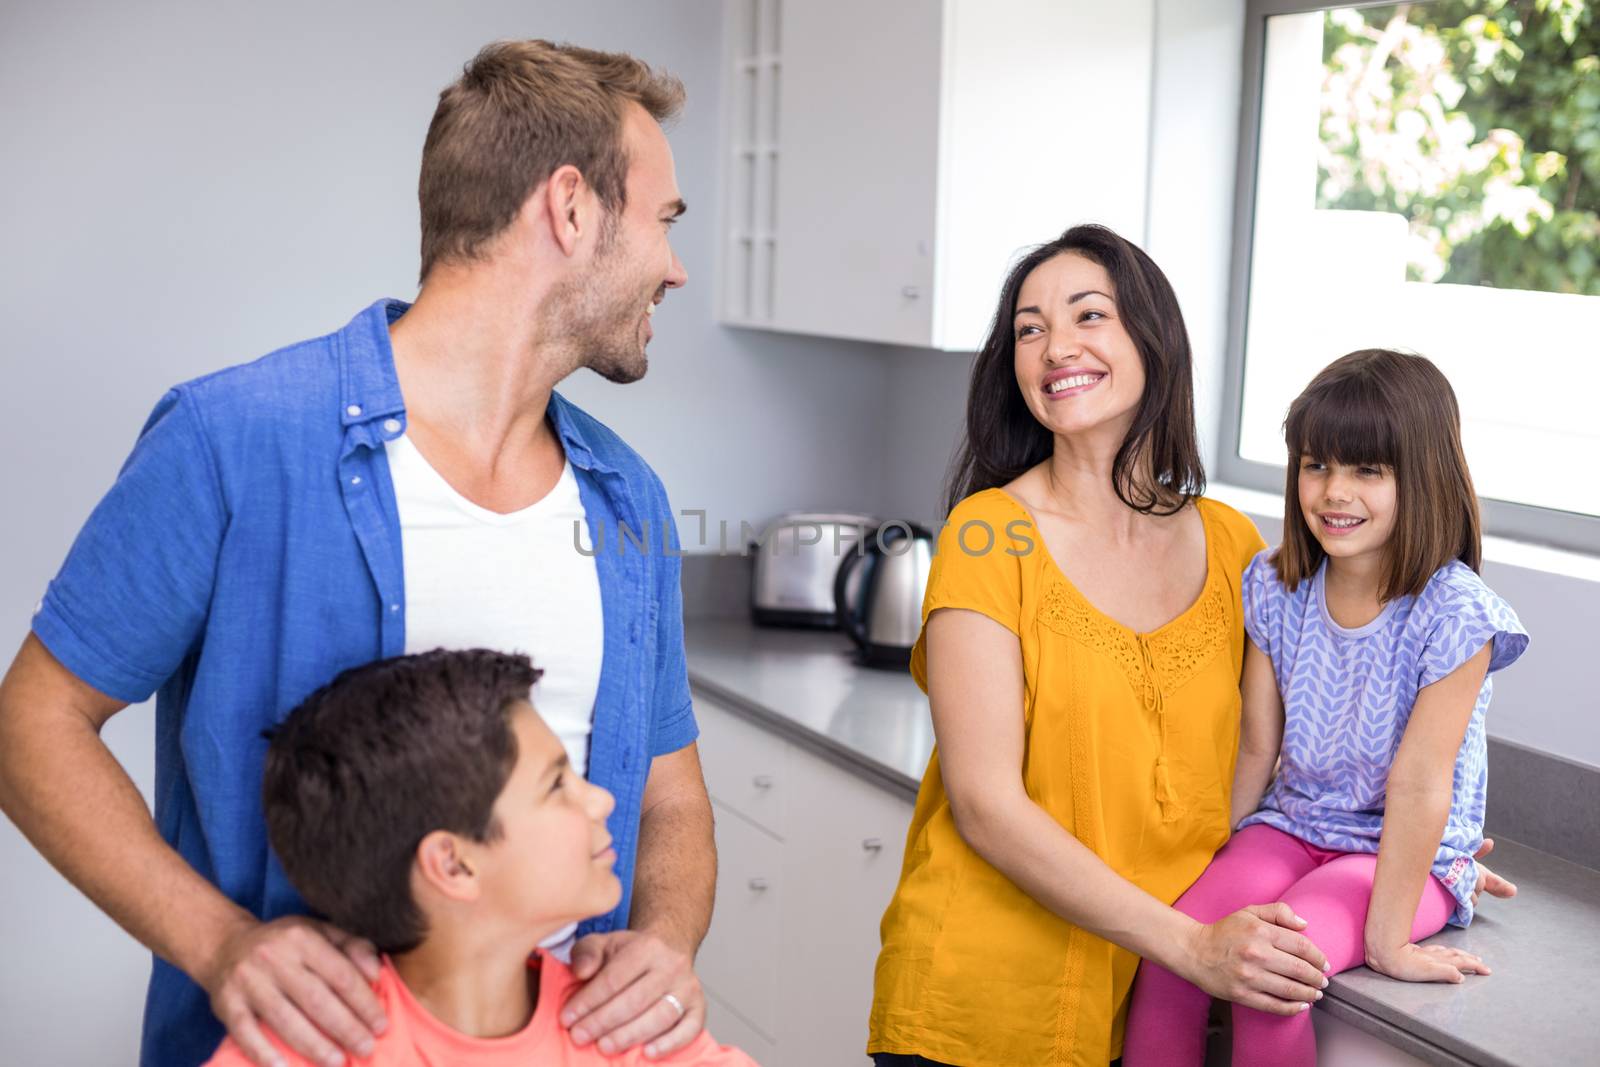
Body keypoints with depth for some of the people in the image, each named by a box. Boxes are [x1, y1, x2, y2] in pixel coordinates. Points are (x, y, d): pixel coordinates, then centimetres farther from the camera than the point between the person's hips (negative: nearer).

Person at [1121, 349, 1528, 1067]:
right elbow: (1256, 749, 5)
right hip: (1291, 827, 5)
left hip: (1406, 855, -4)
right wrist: (1211, 865, 6)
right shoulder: (1274, 589, 0)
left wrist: (1388, 938, -18)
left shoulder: (1453, 616, -18)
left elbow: (1418, 783, -19)